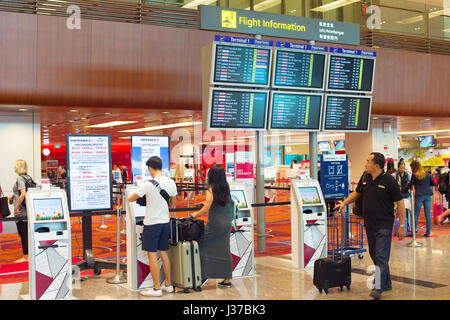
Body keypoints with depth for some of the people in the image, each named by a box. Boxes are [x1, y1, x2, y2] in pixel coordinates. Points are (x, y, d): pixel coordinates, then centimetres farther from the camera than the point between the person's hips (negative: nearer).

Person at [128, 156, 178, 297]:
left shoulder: (148, 185, -17)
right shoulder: (171, 182, 1)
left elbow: (130, 199, -7)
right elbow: (173, 203, 14)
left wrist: (139, 196, 14)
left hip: (152, 223, -6)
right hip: (165, 222, 6)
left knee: (152, 255, 1)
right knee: (163, 253, 16)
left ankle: (157, 288, 4)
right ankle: (168, 284, 22)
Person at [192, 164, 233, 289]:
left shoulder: (211, 190, -11)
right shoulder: (227, 189, 7)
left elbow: (206, 210, -12)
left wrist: (195, 215, 4)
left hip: (215, 225, -6)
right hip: (227, 224, 7)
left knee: (202, 247, 6)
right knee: (225, 251, 10)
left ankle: (204, 275, 2)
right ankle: (227, 280, 15)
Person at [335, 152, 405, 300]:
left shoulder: (389, 181, -12)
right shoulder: (365, 177, 7)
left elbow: (400, 203, -10)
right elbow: (356, 193, 24)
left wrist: (401, 226, -11)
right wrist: (344, 203, 11)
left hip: (384, 224, -7)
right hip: (369, 224, 7)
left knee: (381, 256, -11)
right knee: (374, 254, 12)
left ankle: (378, 287, -12)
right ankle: (386, 284, 25)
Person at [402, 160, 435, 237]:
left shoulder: (415, 175, -6)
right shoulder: (427, 174, 7)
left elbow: (409, 185, -1)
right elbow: (433, 183, 13)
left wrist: (402, 191, 9)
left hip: (419, 196, -4)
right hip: (428, 195, 4)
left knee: (416, 214, 4)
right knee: (428, 214, 6)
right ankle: (428, 232, 8)